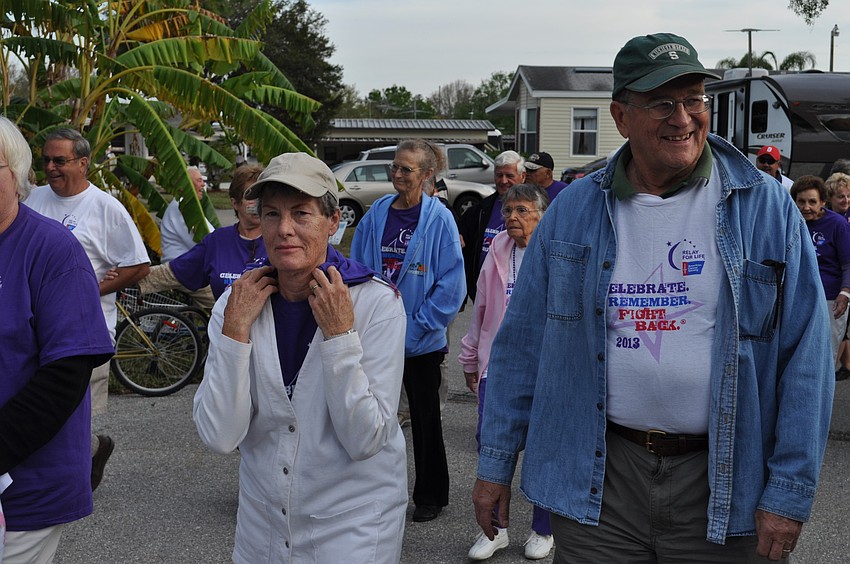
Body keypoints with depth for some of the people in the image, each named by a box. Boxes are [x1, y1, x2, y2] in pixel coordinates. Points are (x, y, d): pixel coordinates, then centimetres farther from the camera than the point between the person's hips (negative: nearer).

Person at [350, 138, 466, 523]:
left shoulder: (439, 219, -10)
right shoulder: (377, 213, 2)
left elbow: (452, 284, -11)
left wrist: (416, 328, -13)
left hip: (422, 341, -4)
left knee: (425, 418, 10)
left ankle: (430, 496, 25)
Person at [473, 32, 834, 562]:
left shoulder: (766, 207, -4)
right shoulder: (573, 210, 1)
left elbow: (806, 355, -5)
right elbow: (522, 343, 5)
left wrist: (790, 492, -8)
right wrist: (496, 463, 5)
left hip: (721, 484, -1)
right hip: (596, 480, 1)